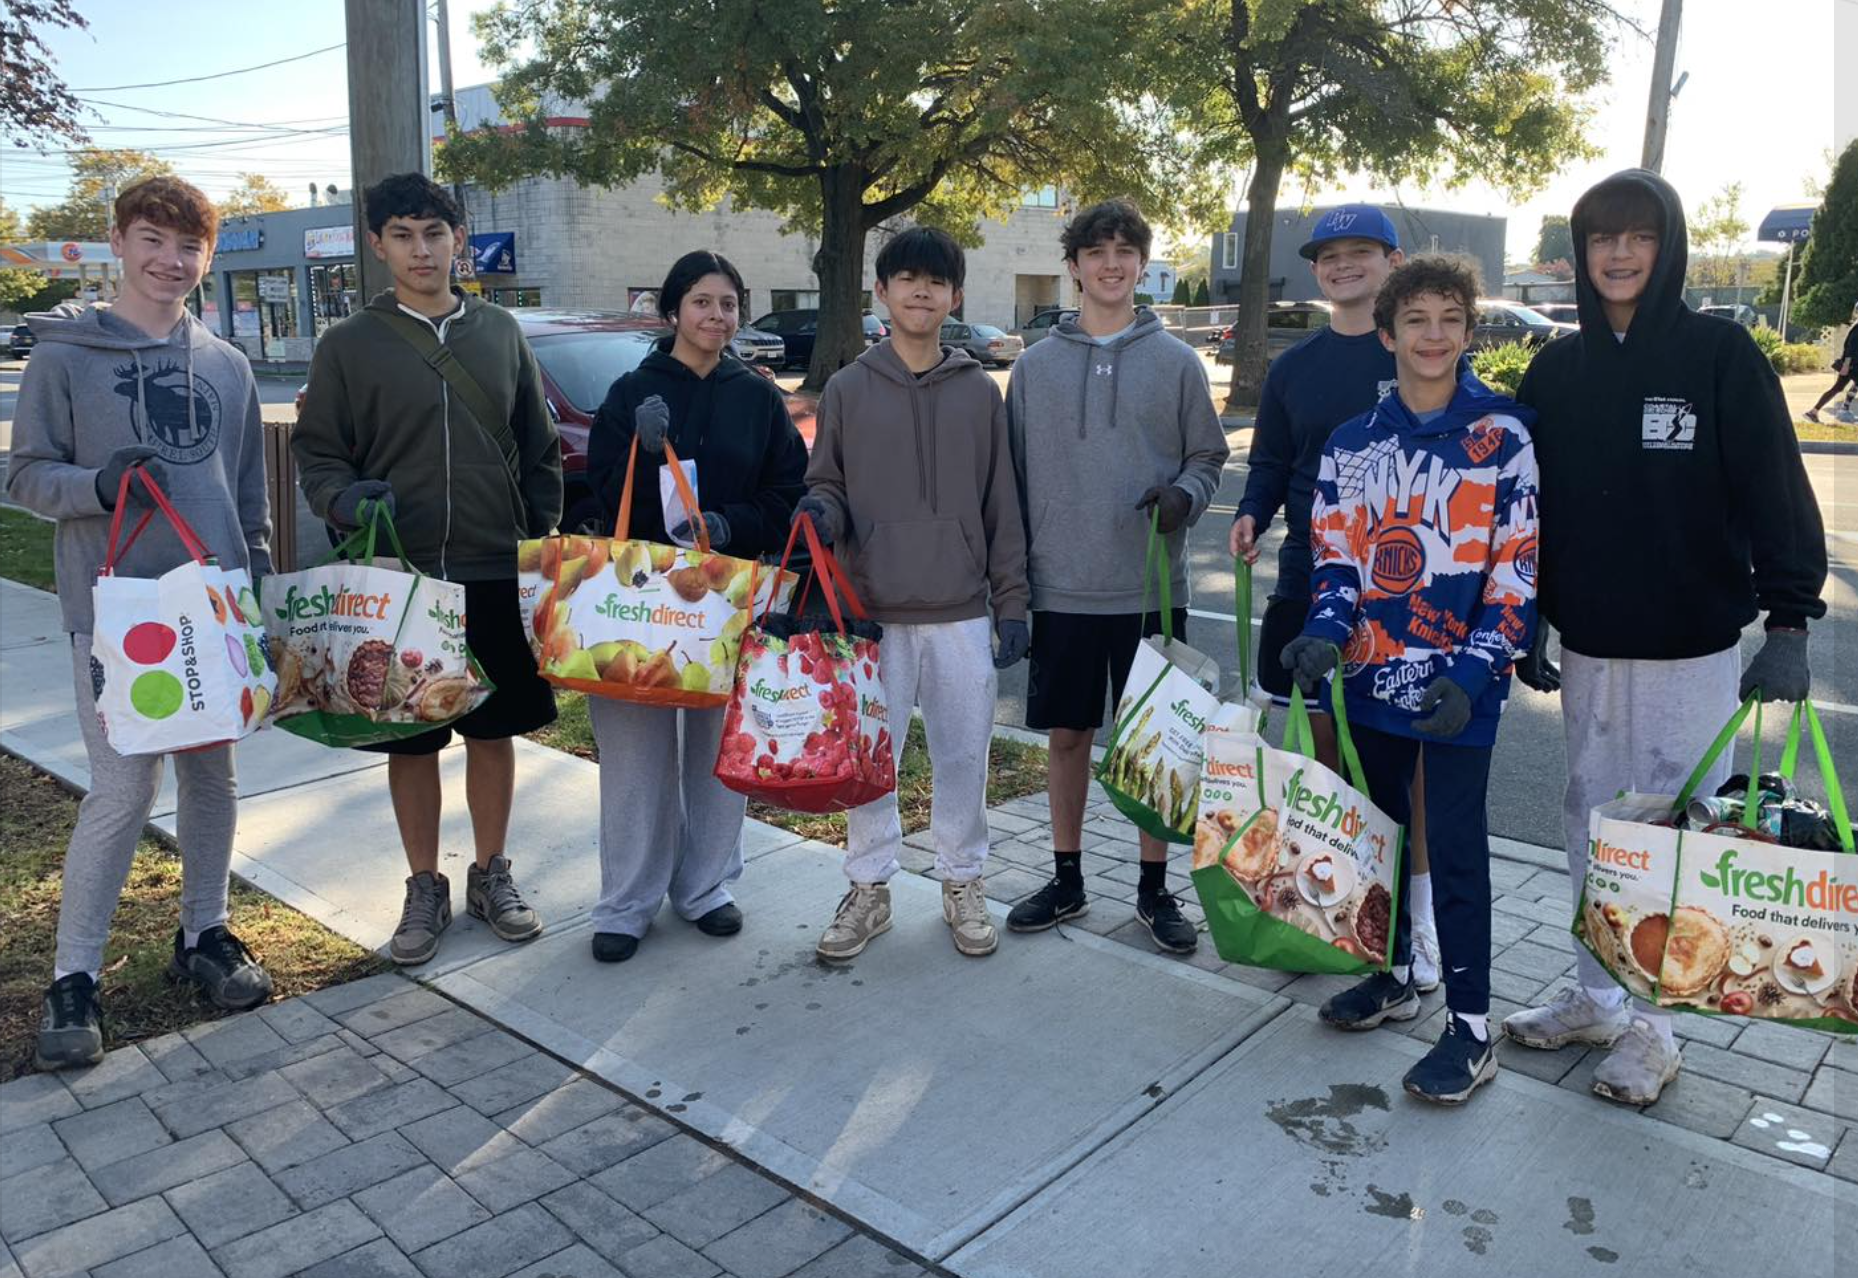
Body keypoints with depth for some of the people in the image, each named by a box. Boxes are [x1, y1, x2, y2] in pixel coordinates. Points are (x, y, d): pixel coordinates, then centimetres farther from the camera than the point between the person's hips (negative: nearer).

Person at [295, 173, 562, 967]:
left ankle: (491, 875, 27)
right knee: (411, 742, 7)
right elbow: (315, 455, 3)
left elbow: (539, 452, 10)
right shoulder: (349, 346, 0)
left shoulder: (500, 334, 7)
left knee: (496, 731, 10)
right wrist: (347, 500, -18)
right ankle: (425, 890, 24)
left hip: (499, 576, 2)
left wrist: (540, 537, 3)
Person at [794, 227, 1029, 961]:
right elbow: (827, 486, 8)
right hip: (873, 612, 0)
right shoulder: (847, 390, 3)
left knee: (964, 755, 8)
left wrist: (1011, 602, 2)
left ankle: (962, 884, 25)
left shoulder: (980, 392, 5)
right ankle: (869, 888, 23)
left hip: (961, 613, 1)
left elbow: (1001, 506, 6)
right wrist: (821, 511, -16)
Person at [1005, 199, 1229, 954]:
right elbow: (1013, 477, 8)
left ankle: (1155, 888, 21)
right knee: (1068, 734, 10)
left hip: (1150, 589, -1)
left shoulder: (1177, 362, 2)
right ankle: (1067, 881, 26)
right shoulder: (1036, 366, 5)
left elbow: (1208, 457, 7)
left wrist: (1185, 496, -16)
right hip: (1061, 589, 1)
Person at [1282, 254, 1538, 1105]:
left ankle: (1471, 1026, 10)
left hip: (1459, 684, -4)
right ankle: (1393, 973, 35)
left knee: (1455, 847, -2)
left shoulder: (1504, 436, -5)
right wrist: (1325, 633, -12)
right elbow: (1336, 555, 8)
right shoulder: (1352, 444, 6)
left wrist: (1472, 673, -16)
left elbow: (1517, 567, -7)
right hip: (1372, 674, 5)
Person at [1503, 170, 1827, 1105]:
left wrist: (1788, 623, -14)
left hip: (1691, 647, -4)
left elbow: (1776, 494, -8)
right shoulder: (1557, 369, 5)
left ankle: (1652, 1024, 16)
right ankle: (1594, 998, 27)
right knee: (1591, 824, 13)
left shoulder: (1720, 353, -6)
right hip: (1586, 644, 4)